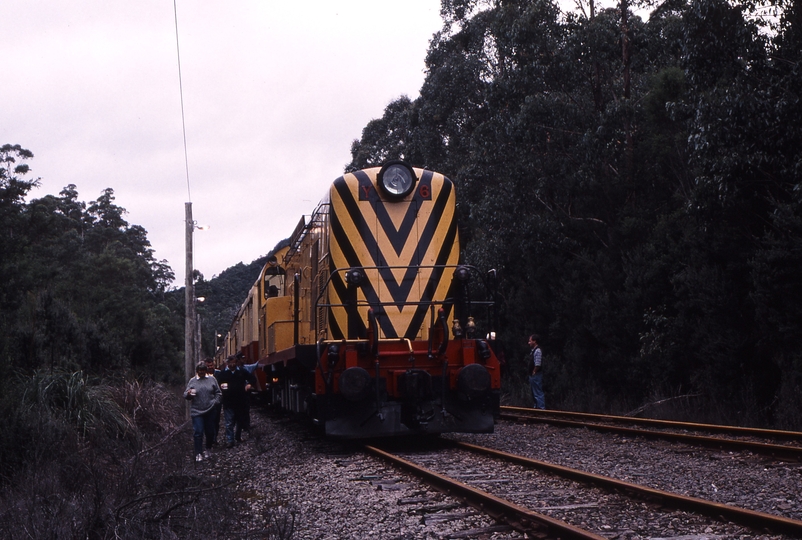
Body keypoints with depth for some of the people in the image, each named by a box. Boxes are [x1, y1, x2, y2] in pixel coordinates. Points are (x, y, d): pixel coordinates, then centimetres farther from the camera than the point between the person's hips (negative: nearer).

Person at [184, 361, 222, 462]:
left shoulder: (212, 379, 5)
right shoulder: (192, 381, 2)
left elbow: (218, 393, 10)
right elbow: (185, 396, 2)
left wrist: (215, 401, -5)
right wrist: (188, 394, -20)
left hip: (210, 411, 2)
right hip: (196, 412, -2)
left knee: (210, 432, 9)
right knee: (198, 432, -6)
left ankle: (208, 449, 31)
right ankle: (199, 454, 2)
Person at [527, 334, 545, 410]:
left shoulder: (537, 351, -17)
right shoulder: (533, 350, 14)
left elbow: (537, 365, -22)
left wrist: (533, 372, -14)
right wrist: (531, 374, 15)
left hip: (536, 375, -11)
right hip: (533, 375, 11)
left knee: (538, 393, -9)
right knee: (534, 393, 17)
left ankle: (541, 408, -8)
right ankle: (537, 406, 24)